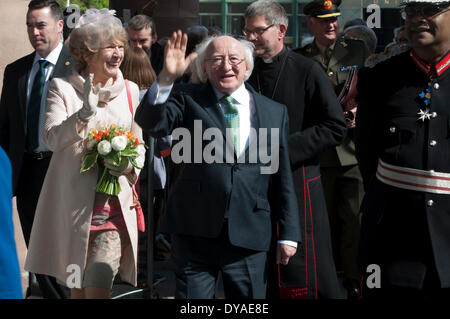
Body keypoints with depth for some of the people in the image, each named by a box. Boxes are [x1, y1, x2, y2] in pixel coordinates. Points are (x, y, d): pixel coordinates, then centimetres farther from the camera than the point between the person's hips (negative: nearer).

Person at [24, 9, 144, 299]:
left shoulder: (130, 91, 8)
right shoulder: (63, 88, -2)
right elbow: (51, 138, -15)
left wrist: (128, 167, -6)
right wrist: (84, 114, -30)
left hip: (115, 204, 1)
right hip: (74, 202, -1)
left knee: (99, 285, -14)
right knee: (77, 287, 10)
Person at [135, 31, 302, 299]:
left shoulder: (275, 112, 8)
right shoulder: (189, 100, 4)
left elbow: (283, 179, 10)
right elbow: (152, 124, -14)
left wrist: (289, 235, 8)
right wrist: (167, 78, -26)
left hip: (250, 234, 1)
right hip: (195, 231, -1)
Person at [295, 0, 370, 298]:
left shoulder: (358, 50, 8)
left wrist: (359, 111, -11)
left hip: (353, 148, -1)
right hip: (319, 149, 1)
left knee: (353, 215, -5)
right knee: (326, 216, 7)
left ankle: (354, 277, 3)